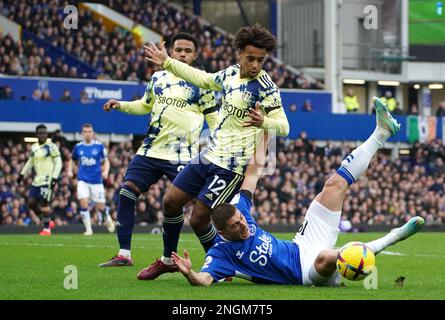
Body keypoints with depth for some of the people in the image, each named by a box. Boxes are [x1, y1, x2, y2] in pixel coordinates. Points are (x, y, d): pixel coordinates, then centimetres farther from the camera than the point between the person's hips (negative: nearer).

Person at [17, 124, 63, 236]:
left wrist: (54, 178, -17)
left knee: (44, 204, -10)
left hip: (47, 179, -8)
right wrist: (22, 174, 21)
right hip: (37, 179, 8)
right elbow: (30, 162, 25)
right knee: (31, 202, 5)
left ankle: (46, 229, -1)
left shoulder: (51, 147, -9)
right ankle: (48, 221, 18)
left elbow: (58, 163, -10)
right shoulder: (34, 147, 13)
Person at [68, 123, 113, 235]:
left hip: (96, 180, -1)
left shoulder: (99, 146, -3)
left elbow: (106, 161, 3)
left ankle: (108, 219, 36)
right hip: (83, 180, 1)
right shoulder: (78, 146, 3)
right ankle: (88, 229, -5)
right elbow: (72, 159, 18)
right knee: (83, 203, -16)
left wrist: (106, 171, -16)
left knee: (100, 207, 2)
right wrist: (70, 171, 2)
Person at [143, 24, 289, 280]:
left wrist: (263, 122, -42)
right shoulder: (230, 74, 5)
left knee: (199, 219, -8)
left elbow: (283, 127, -20)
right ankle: (168, 260, 28)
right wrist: (167, 63, 30)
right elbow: (202, 79, 25)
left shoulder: (266, 88, -17)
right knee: (171, 201, 10)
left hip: (232, 166, -8)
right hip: (210, 155, 8)